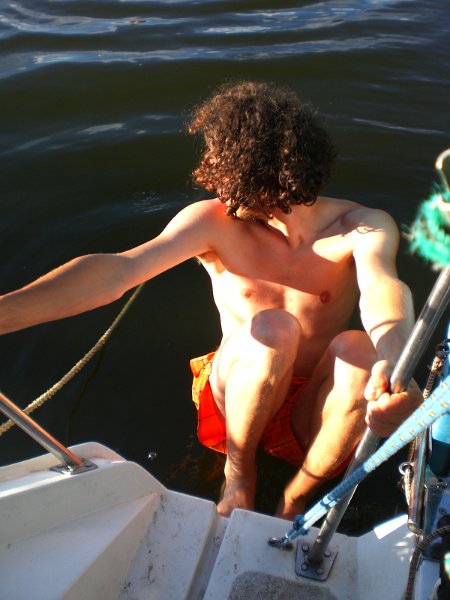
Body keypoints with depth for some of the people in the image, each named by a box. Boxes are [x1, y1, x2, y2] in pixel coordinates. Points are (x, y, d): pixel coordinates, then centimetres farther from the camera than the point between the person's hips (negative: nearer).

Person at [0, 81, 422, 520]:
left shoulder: (361, 228, -11)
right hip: (236, 405, -1)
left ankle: (295, 504, -9)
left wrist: (393, 364, -58)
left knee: (359, 347, -30)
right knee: (274, 327, -31)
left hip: (314, 418, 1)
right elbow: (116, 272, -25)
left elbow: (383, 286, -34)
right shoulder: (215, 223, -12)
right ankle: (238, 475, -6)